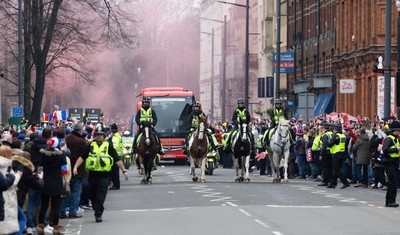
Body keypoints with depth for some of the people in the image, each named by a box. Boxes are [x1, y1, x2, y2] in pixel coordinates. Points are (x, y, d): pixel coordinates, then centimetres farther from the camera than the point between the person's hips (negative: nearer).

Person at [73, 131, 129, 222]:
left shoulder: (108, 146, 5)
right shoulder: (90, 146, 10)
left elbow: (117, 160, 6)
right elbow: (82, 157, 7)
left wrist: (124, 171, 3)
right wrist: (75, 167, -5)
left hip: (104, 175, -2)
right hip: (92, 174, 3)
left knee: (101, 196, -7)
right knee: (92, 194, 8)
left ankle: (98, 214, -5)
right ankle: (97, 211, 26)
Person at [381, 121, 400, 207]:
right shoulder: (389, 139, -13)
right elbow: (385, 150, -25)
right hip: (389, 163, -10)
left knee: (392, 183, 11)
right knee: (393, 182, -13)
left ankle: (389, 201, 16)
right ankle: (390, 201, -10)